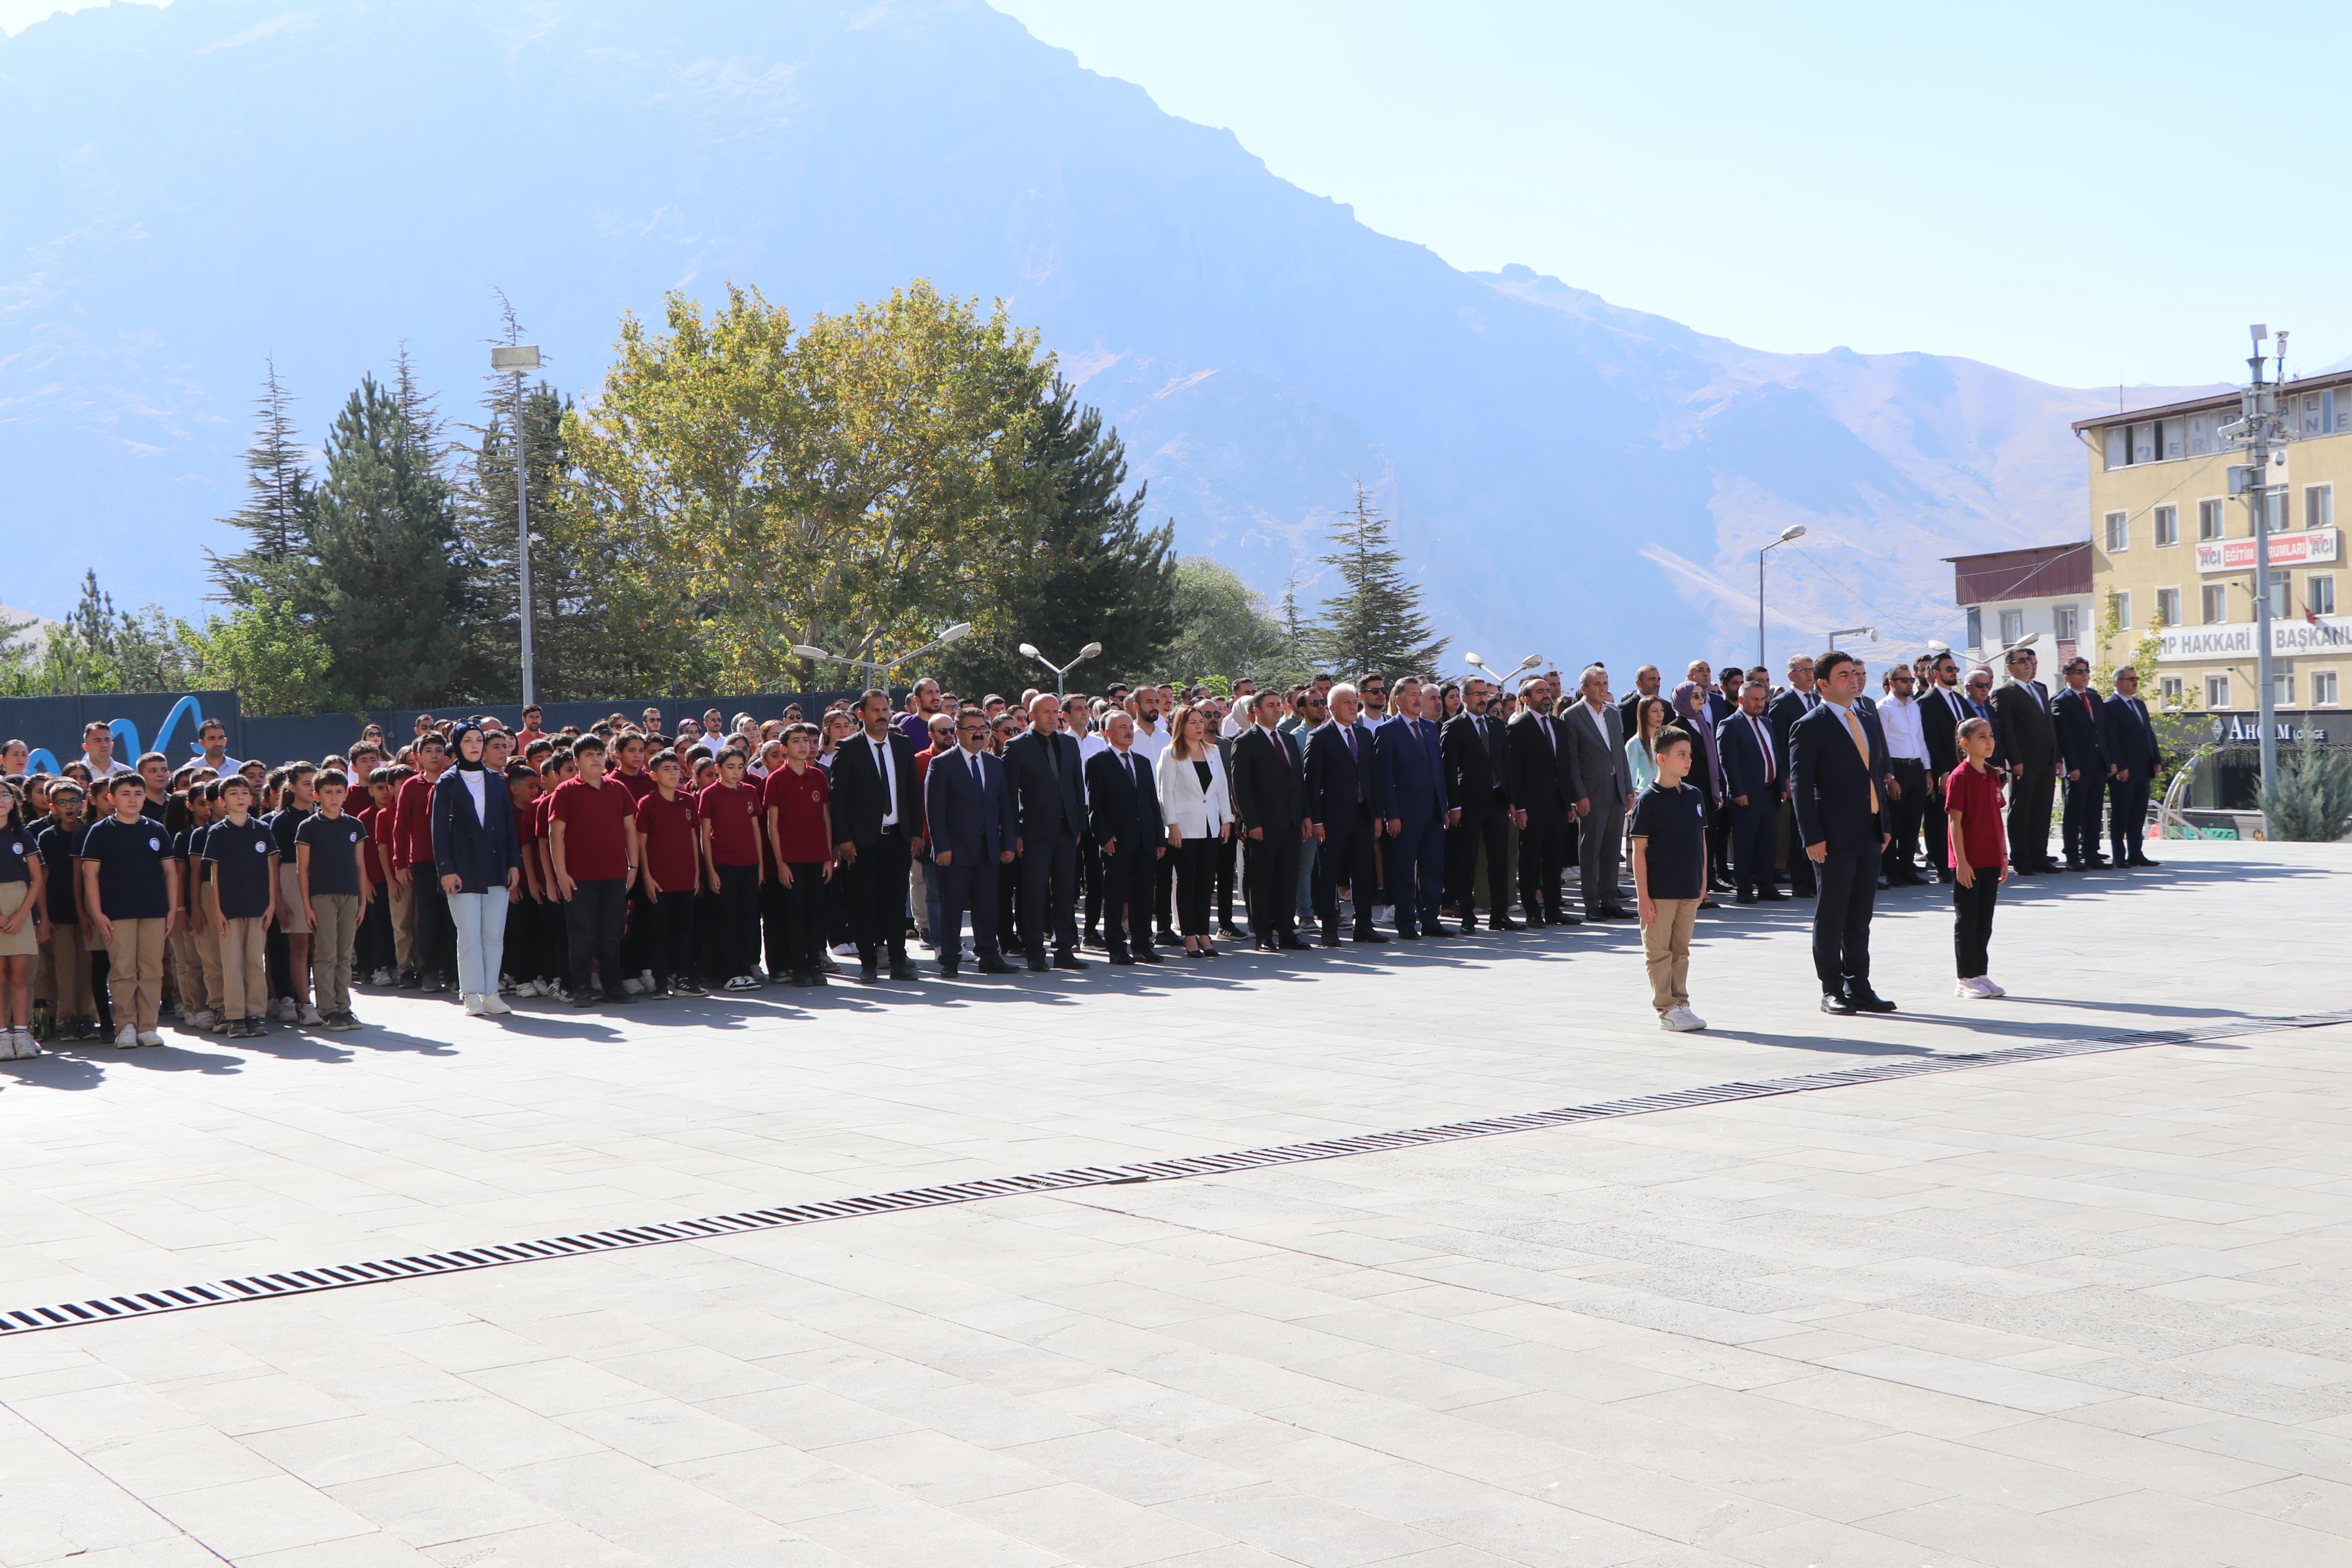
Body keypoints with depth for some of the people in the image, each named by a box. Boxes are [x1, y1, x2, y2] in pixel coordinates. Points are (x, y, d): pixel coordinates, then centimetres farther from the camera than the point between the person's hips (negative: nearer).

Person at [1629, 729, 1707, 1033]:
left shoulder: (1694, 797, 8)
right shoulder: (1648, 800, -9)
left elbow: (1701, 840, 15)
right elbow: (1639, 850, -10)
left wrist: (1703, 882, 12)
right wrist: (1643, 894, -13)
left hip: (1689, 890, 6)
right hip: (1659, 892, -5)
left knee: (1681, 950, 12)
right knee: (1659, 951, 1)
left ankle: (1681, 1004, 19)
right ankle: (1666, 1010, 5)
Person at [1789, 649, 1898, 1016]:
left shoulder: (1868, 721, 15)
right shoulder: (1810, 728, -8)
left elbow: (1878, 775, 19)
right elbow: (1801, 787, -11)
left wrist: (1884, 824, 13)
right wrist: (1812, 837, -16)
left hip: (1869, 834, 7)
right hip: (1834, 837, -7)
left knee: (1861, 916, 11)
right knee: (1832, 916, 0)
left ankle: (1859, 988, 18)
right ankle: (1832, 991, 7)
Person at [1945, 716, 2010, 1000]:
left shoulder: (1993, 776, 10)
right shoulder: (1960, 777, -12)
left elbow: (1997, 819, 15)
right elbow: (1955, 821, -14)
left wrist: (2003, 856, 13)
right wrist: (1961, 862, -17)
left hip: (1991, 860, 7)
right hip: (1968, 862, -7)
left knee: (1985, 922, 11)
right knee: (1967, 920, 1)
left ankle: (1981, 974, 18)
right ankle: (1965, 979, 7)